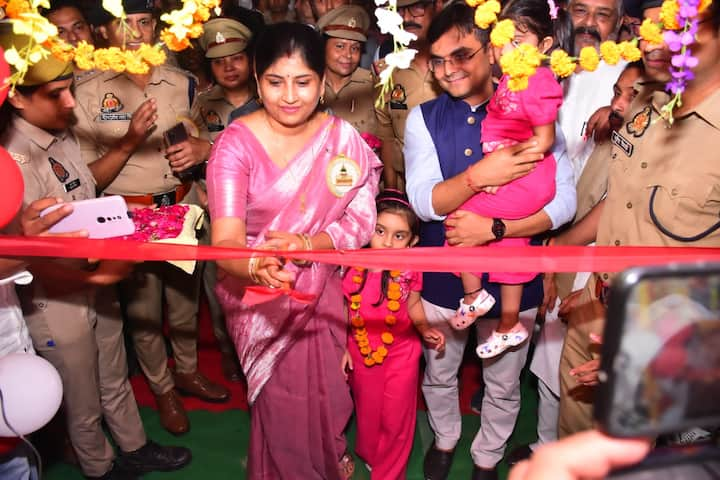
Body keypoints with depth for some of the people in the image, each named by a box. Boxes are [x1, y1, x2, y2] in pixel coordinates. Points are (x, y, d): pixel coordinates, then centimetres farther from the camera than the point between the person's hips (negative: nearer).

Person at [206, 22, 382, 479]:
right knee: (282, 399, 12)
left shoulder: (343, 138, -8)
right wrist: (256, 266, -50)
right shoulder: (236, 144, -18)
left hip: (323, 291, 3)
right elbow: (226, 240, -28)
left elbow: (361, 220, -9)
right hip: (259, 296, -2)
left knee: (326, 393, 17)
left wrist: (305, 243, -27)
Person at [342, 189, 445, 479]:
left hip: (402, 354, 0)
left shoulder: (409, 270, -15)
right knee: (367, 413, 22)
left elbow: (413, 306, 1)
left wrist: (425, 329, -15)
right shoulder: (353, 266, -17)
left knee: (396, 420, 11)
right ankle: (368, 455, 52)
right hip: (362, 352, 1)